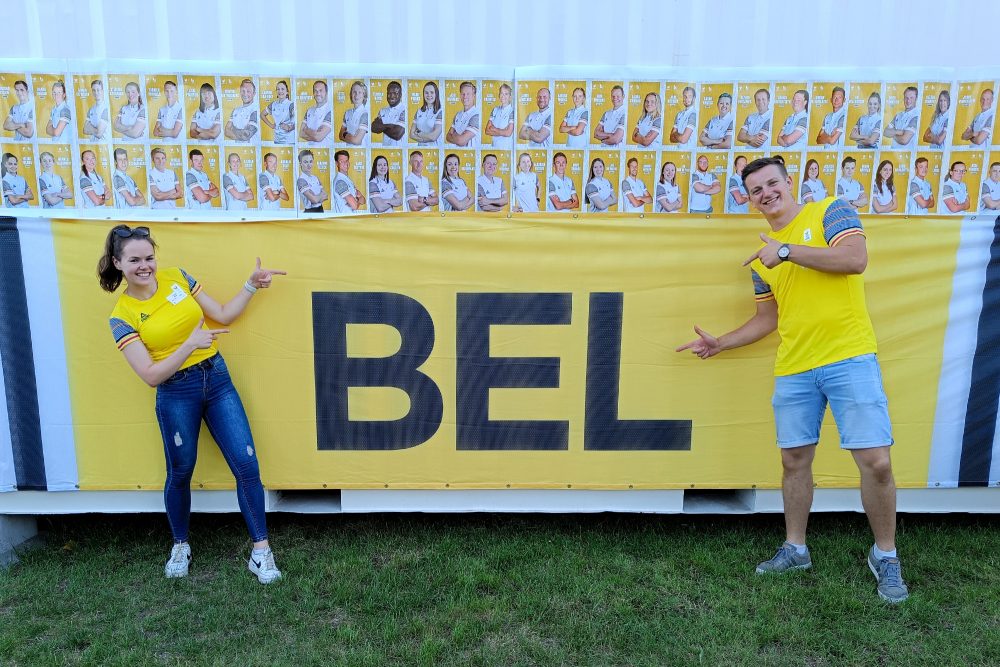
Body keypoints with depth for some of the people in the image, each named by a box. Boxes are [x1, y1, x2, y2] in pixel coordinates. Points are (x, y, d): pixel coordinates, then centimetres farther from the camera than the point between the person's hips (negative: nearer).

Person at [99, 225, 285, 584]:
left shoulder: (177, 277, 1)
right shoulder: (122, 317, -8)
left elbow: (223, 315, 8)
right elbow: (151, 375, -14)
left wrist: (252, 284, -1)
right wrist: (191, 344, -22)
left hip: (217, 379, 3)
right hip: (176, 394, -3)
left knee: (247, 466, -2)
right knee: (180, 472, 13)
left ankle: (261, 551, 8)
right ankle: (180, 546, 39)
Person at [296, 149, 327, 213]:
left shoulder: (315, 178, 8)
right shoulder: (301, 180, -13)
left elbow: (326, 196, 5)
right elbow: (314, 199, -19)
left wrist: (318, 197, -13)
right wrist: (322, 195, -1)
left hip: (320, 209, 6)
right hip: (310, 211, -6)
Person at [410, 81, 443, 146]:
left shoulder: (440, 112, -5)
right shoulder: (419, 111, 9)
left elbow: (434, 136, -13)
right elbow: (412, 134, 5)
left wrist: (419, 134, 1)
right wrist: (426, 138, -8)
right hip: (420, 146, 2)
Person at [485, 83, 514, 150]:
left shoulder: (512, 111, -6)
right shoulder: (495, 110, 11)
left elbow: (508, 133, -12)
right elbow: (487, 131, 8)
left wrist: (494, 129, 2)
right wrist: (502, 132, -5)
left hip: (508, 148, -4)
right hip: (494, 147, 4)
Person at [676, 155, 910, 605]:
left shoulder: (830, 212, 1)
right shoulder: (761, 258, 15)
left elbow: (856, 259, -17)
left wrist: (787, 251, -16)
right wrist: (720, 343, 14)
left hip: (849, 358, -5)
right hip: (793, 369, 5)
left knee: (875, 461, -6)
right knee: (794, 459, 10)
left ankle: (885, 556, 15)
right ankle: (795, 548, 27)